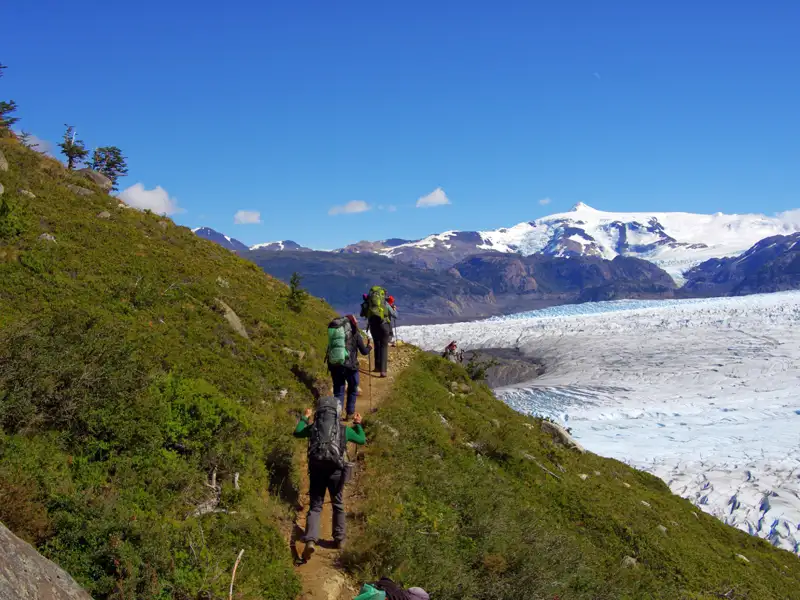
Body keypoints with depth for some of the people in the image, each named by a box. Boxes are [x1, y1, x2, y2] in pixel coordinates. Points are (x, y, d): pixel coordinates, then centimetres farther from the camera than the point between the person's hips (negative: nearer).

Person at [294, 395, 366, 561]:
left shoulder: (313, 427, 4)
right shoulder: (344, 429, 2)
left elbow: (297, 433, 24)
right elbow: (362, 440, 18)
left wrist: (304, 418, 37)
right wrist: (358, 424, 32)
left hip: (316, 470, 1)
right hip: (335, 471, 0)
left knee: (315, 506, 6)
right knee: (338, 505, 19)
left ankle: (310, 540, -13)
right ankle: (339, 539, 28)